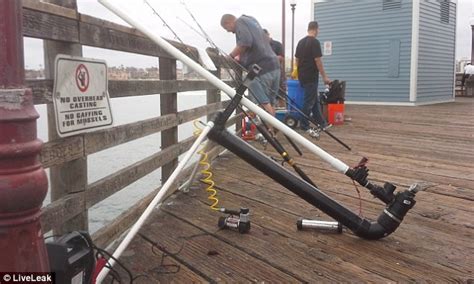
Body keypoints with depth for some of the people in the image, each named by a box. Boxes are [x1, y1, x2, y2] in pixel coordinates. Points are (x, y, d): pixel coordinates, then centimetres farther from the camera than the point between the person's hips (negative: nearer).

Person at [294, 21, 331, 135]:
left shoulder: (301, 42, 12)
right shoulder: (315, 42, -14)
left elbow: (297, 59, 14)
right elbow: (318, 60, -16)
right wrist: (325, 77, -10)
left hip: (302, 76, 9)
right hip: (311, 77, -9)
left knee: (315, 100, 16)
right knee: (309, 102, -3)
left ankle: (322, 123, 22)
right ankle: (304, 126, 2)